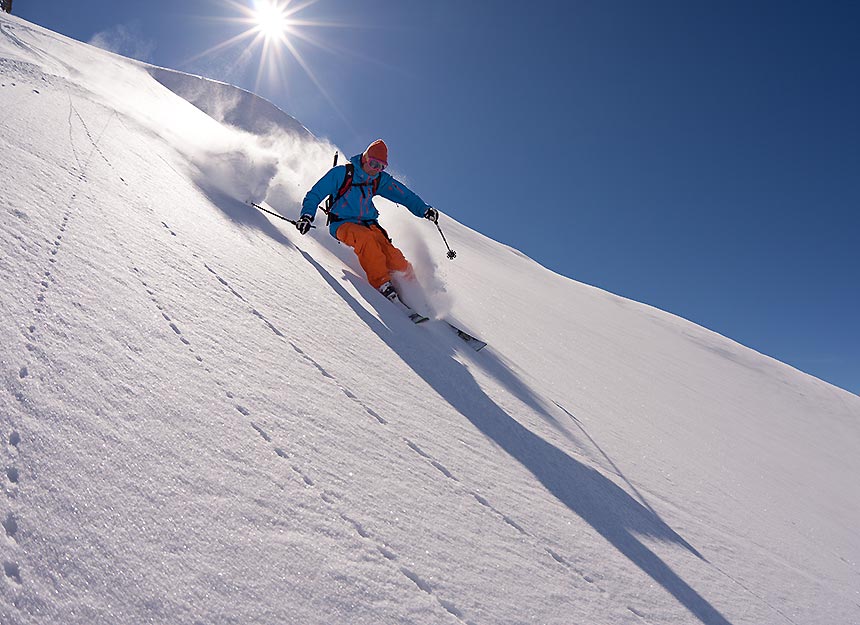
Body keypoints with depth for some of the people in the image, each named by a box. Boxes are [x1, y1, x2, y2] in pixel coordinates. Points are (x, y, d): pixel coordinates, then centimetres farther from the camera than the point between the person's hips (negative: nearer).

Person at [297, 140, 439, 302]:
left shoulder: (380, 180, 7)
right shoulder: (341, 173, -5)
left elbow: (405, 195, 10)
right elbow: (315, 195, -1)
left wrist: (424, 209, -7)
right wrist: (307, 216, -17)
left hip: (369, 225, 4)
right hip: (342, 224, -3)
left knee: (395, 260, -21)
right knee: (366, 238, -37)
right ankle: (381, 283, -33)